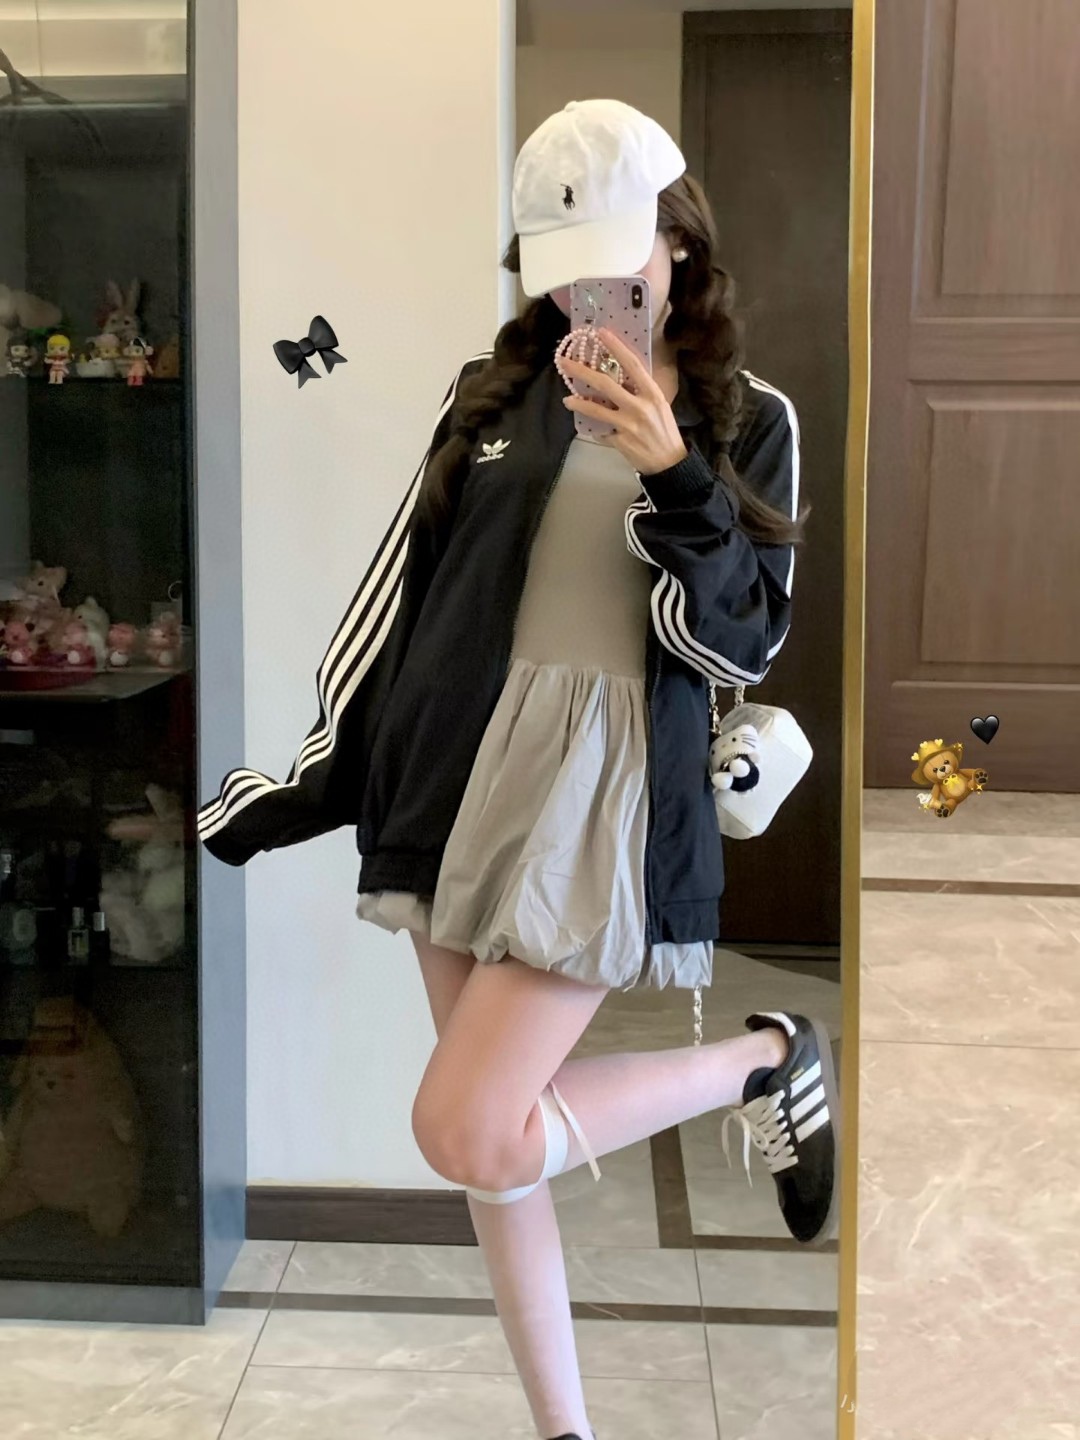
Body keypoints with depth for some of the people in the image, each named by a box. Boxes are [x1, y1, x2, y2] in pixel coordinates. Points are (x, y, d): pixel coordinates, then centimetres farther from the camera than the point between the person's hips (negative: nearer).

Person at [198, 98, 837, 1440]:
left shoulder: (747, 420, 3)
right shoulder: (490, 395, 11)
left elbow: (738, 643, -3)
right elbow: (401, 593, 11)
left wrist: (675, 482, -18)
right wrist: (306, 779, 10)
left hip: (609, 782, -4)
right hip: (457, 775, 4)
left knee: (467, 1131, -13)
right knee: (491, 1139, 7)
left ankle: (770, 1059, 8)